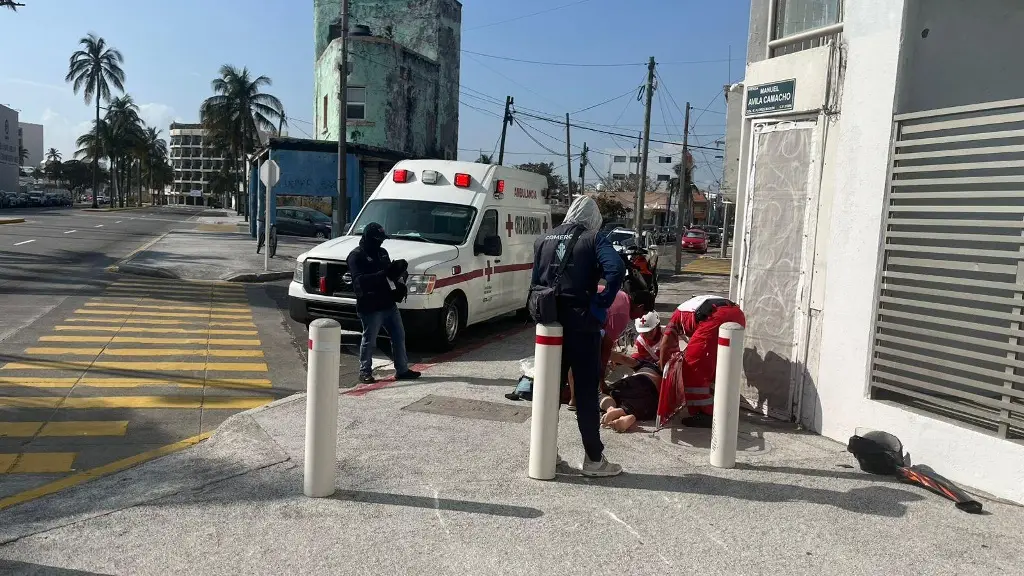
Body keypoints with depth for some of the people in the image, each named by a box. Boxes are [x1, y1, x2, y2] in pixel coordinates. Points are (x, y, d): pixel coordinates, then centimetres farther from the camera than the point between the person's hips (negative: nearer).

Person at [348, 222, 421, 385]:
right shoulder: (356, 256, -10)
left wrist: (397, 270, -1)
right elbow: (360, 280, -24)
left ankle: (402, 370, 20)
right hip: (370, 308, -8)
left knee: (399, 337, 11)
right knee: (369, 341, 1)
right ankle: (365, 372, 15)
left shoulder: (382, 252, 15)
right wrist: (384, 274, -31)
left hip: (389, 304, 8)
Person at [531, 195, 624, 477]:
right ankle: (593, 458, 8)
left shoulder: (544, 240, 12)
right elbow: (615, 269, -22)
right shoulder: (593, 239, -5)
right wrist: (602, 303, -14)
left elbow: (535, 282, 11)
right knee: (586, 392, 2)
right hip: (581, 324, -5)